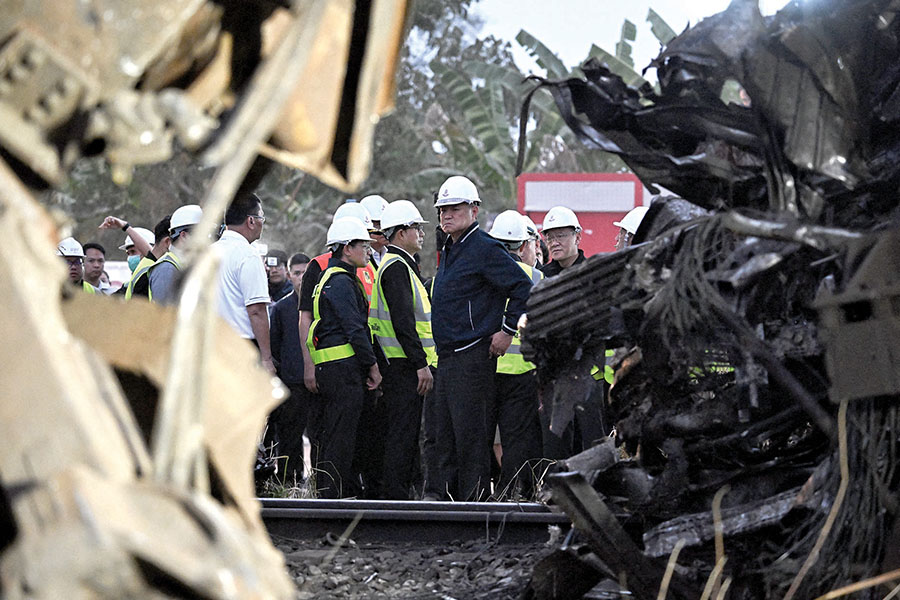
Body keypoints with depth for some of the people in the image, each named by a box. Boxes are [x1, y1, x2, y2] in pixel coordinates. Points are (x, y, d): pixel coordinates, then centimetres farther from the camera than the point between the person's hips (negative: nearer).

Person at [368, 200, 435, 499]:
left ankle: (397, 494, 16)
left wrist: (422, 361, 22)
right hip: (403, 364, -11)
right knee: (403, 433, -9)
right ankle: (396, 497, -9)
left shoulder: (398, 265, 20)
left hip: (401, 365, 11)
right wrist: (421, 364, -22)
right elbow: (403, 321, -21)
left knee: (404, 433, 12)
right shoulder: (397, 267, -14)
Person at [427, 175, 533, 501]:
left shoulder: (485, 249, -10)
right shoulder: (449, 251, 18)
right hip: (445, 357, 10)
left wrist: (507, 330, -14)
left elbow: (524, 288, -15)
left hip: (472, 357, -9)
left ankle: (474, 502, -3)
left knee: (469, 435, -7)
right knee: (439, 435, 10)